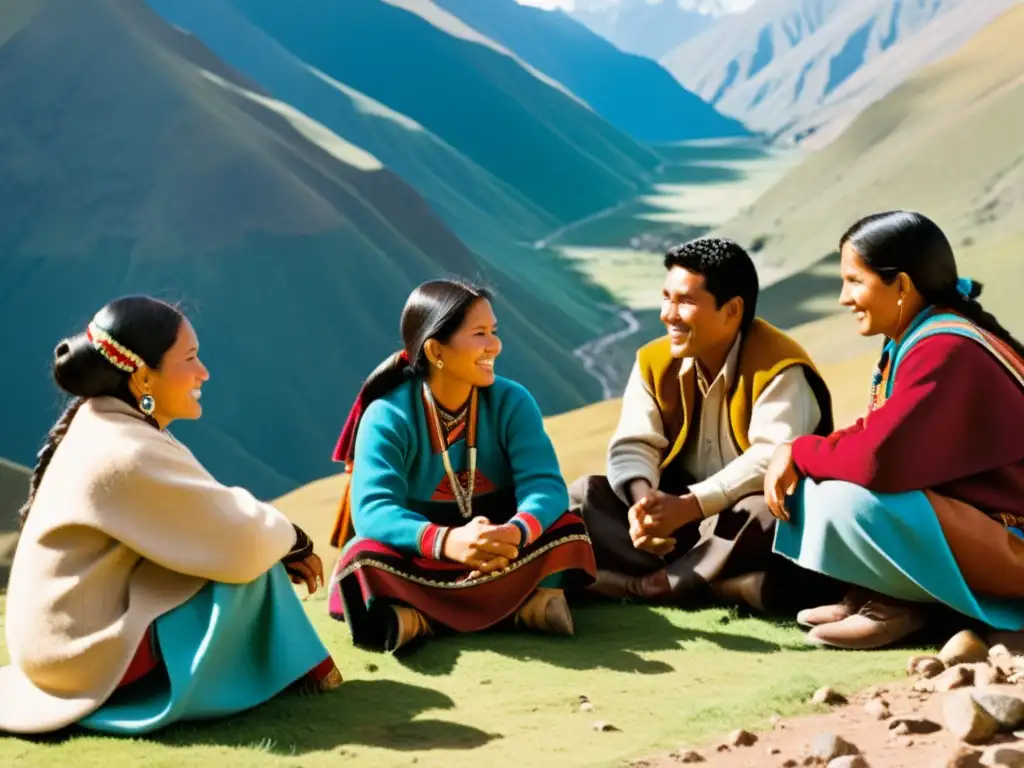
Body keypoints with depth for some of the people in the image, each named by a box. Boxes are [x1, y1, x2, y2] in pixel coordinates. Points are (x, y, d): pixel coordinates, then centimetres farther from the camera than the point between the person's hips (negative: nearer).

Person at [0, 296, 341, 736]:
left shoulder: (99, 431, 5)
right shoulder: (127, 454, -23)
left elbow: (209, 525, 12)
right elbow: (242, 543, -24)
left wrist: (276, 542, 0)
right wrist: (288, 537, -3)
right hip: (95, 662, -9)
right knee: (249, 564, -11)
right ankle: (294, 668, 9)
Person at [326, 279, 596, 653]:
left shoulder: (512, 402, -8)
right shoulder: (387, 416, -16)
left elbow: (546, 485, -21)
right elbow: (373, 510, -28)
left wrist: (516, 532, -45)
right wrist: (446, 541, -47)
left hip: (501, 559, 2)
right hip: (421, 562, -2)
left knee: (567, 532, -25)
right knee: (363, 560, -31)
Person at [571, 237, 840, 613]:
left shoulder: (780, 368, -17)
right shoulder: (654, 362, 2)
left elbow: (774, 458, -29)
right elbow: (632, 446, -5)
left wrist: (688, 507, -36)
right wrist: (643, 500, -28)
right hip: (680, 513, 6)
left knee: (765, 514, -39)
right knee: (583, 495, -13)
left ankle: (650, 585, -26)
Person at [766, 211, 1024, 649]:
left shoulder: (944, 351, -24)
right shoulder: (916, 337, 6)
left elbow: (878, 459, -32)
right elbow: (878, 436, 10)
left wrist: (798, 452, -14)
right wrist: (799, 458, -6)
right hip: (967, 518, 10)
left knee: (844, 498, -29)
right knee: (813, 478, 5)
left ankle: (897, 605, -5)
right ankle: (874, 594, 4)